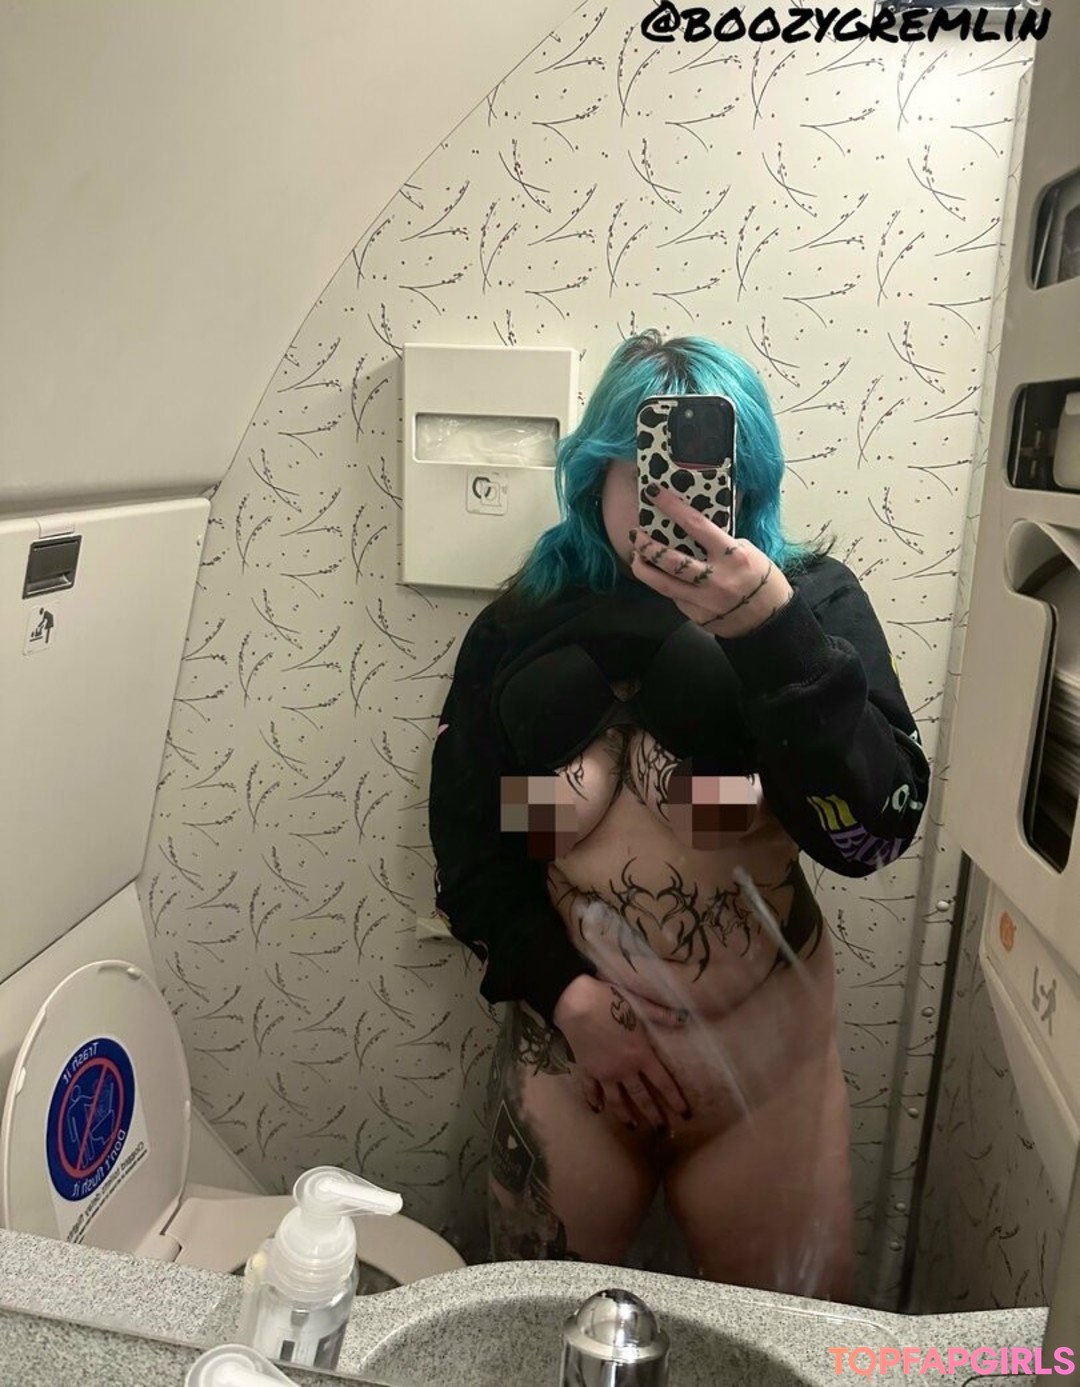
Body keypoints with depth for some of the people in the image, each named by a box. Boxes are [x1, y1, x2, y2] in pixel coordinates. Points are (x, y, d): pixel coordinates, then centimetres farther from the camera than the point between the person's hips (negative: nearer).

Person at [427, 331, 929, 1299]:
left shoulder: (813, 603, -8)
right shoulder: (522, 630, -3)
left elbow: (873, 831, -21)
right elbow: (466, 845, -1)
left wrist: (767, 629, -32)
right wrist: (566, 993, -12)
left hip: (763, 1063, -1)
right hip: (567, 1047, 2)